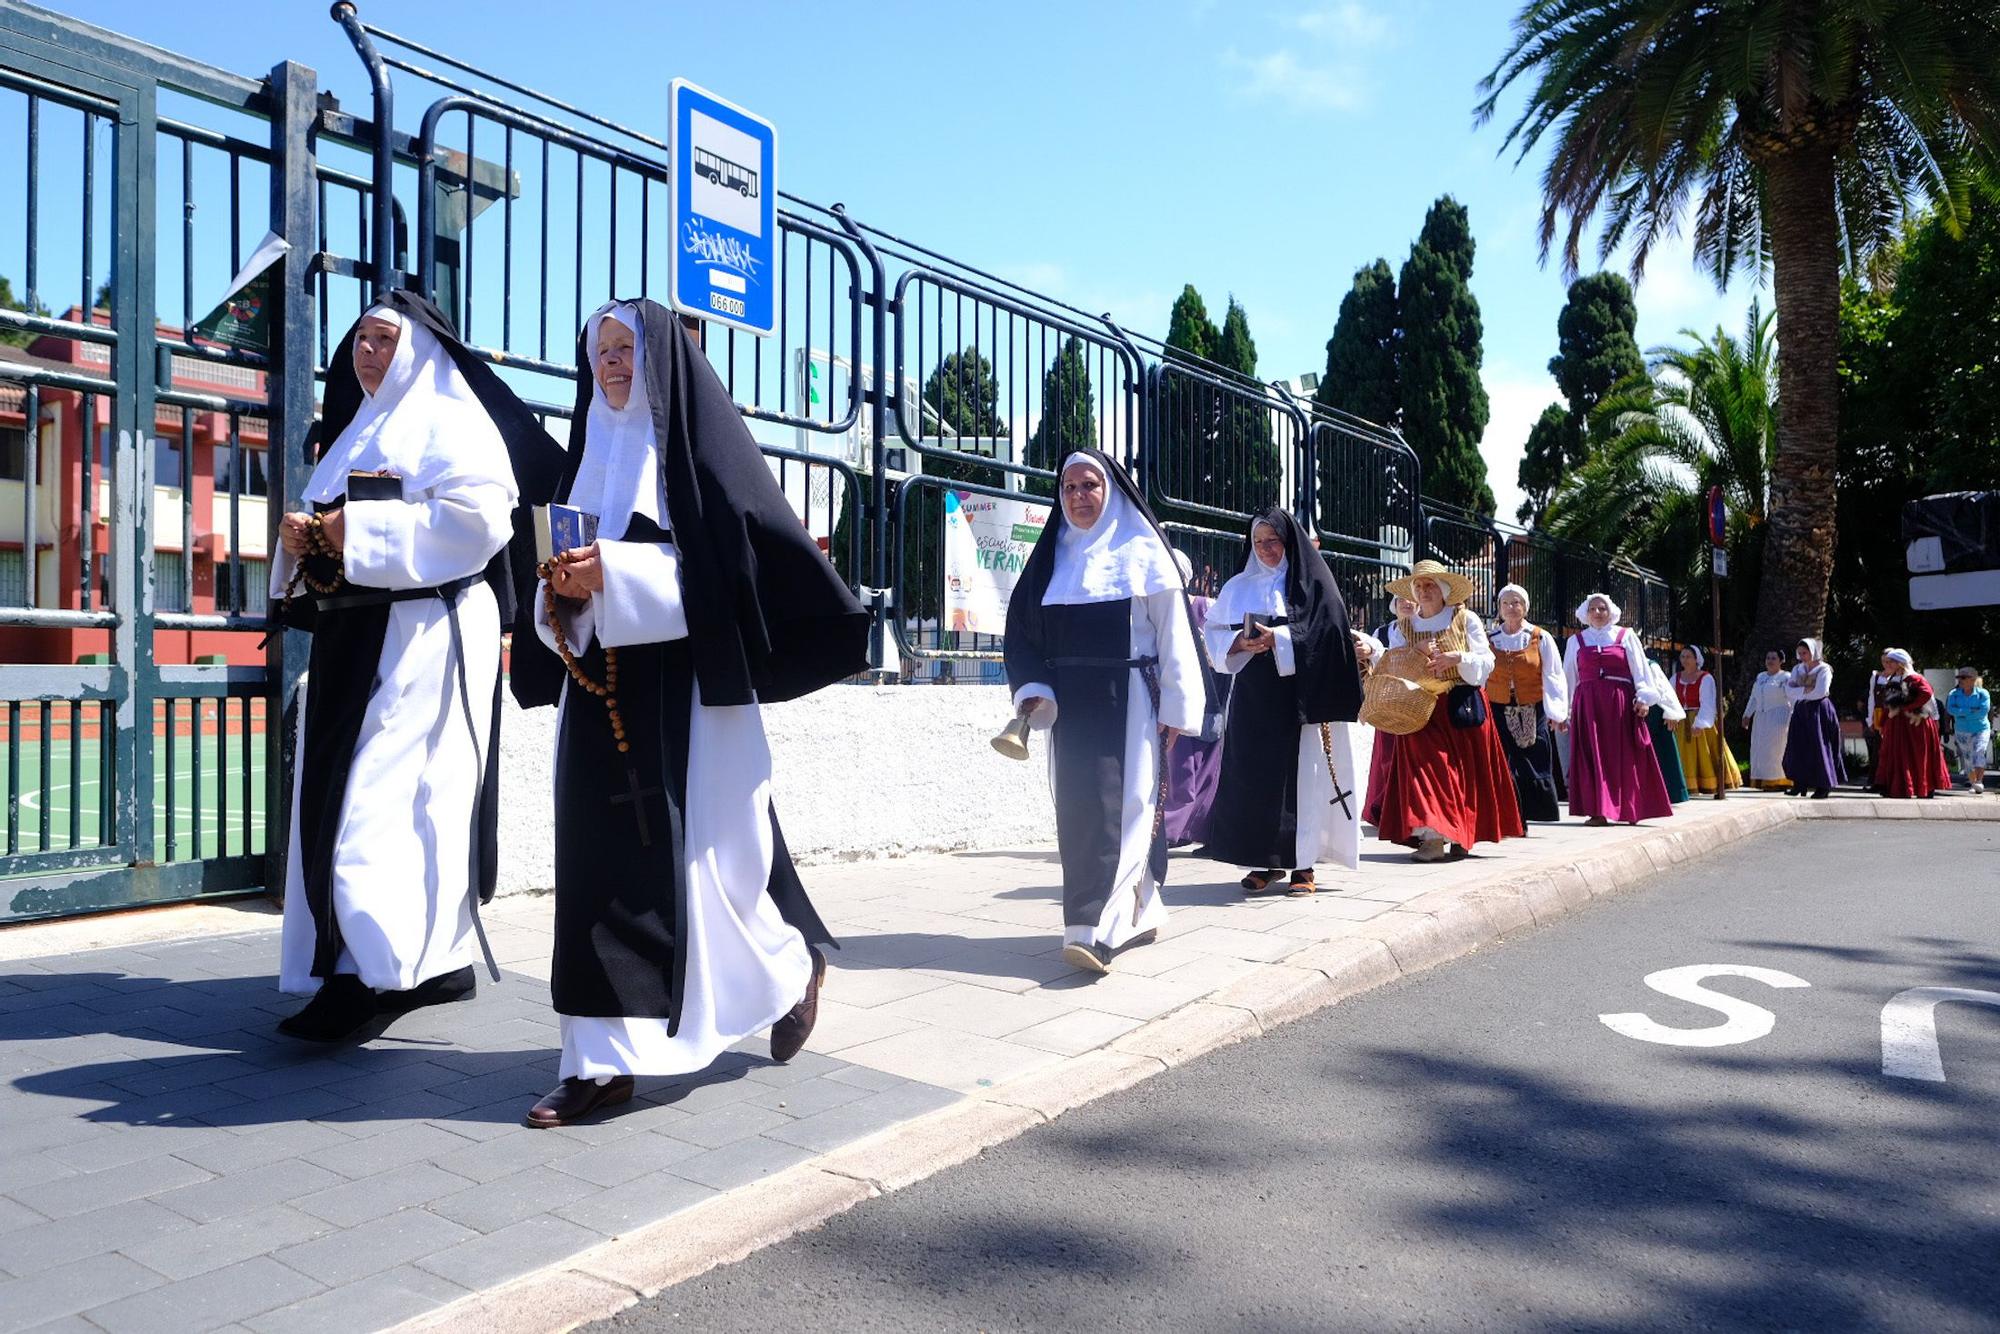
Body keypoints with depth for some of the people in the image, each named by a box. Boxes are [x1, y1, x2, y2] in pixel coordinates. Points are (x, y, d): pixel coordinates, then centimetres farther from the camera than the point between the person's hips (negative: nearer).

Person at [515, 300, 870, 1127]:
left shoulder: (699, 445, -1)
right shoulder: (593, 451, 17)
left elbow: (741, 558, -13)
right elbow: (567, 581, 18)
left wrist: (613, 573, -19)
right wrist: (565, 587, -6)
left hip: (685, 686, -6)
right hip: (599, 691, 6)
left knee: (697, 857, -2)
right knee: (597, 860, 2)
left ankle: (794, 965, 26)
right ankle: (604, 1060, 7)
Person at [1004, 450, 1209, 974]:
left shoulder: (1141, 551, 0)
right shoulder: (1053, 557, 13)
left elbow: (1173, 635, -3)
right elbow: (1021, 630, 12)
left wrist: (1176, 708, -8)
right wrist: (1032, 689, -3)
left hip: (1128, 701, -5)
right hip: (1070, 706, 5)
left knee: (1117, 806, -11)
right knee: (1078, 808, 4)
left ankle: (1098, 929, -16)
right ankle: (1140, 914, 16)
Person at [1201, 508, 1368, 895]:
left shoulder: (1313, 584, 4)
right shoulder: (1238, 587, 15)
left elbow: (1322, 634, -8)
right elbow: (1214, 635, 9)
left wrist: (1277, 638, -20)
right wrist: (1239, 643, -11)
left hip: (1297, 695, -3)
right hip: (1251, 697, 3)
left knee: (1300, 772, -4)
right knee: (1253, 774, 0)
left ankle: (1303, 864, 1)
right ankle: (1264, 862, 8)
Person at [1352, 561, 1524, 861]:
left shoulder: (1466, 620, 6)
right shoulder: (1402, 627, 10)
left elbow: (1486, 663, 0)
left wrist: (1457, 658, -17)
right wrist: (1373, 654, -17)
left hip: (1462, 708, 0)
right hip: (1421, 710, 1)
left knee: (1464, 769, 0)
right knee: (1426, 766, -12)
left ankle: (1460, 836, 9)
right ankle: (1432, 836, -16)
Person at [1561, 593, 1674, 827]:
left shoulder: (1626, 636, 9)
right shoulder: (1576, 641, 13)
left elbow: (1640, 669, 3)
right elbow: (1569, 678, 15)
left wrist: (1643, 698, -10)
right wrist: (1566, 710, 13)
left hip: (1620, 703, -1)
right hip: (1588, 704, 1)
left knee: (1624, 757, 1)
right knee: (1593, 757, -4)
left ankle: (1629, 810, 9)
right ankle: (1598, 810, -4)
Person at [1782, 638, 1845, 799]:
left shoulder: (1824, 669, -6)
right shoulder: (1797, 669, 12)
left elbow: (1819, 692, -17)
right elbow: (1789, 691, 2)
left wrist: (1799, 692, -5)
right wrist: (1807, 690, -13)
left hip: (1818, 711, -5)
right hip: (1800, 711, 6)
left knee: (1818, 748, -5)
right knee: (1798, 747, 0)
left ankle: (1823, 786, 2)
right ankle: (1800, 784, 4)